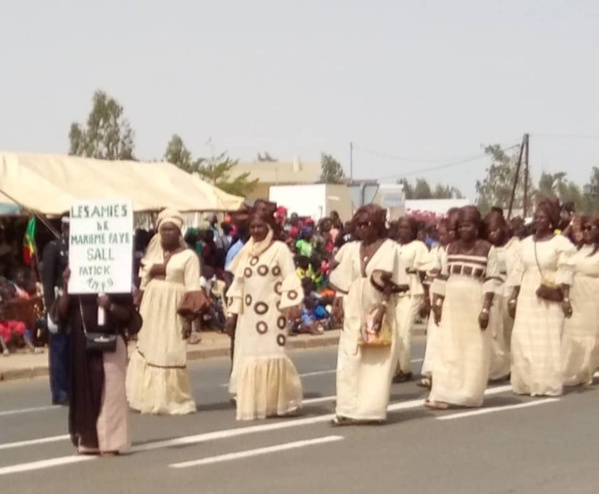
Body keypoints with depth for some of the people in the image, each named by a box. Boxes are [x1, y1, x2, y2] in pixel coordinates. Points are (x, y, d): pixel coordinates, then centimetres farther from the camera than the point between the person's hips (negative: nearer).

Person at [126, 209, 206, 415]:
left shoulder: (188, 256, -3)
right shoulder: (152, 254, 13)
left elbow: (193, 290, -8)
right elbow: (143, 284, 16)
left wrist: (188, 318, -15)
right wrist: (137, 311, 9)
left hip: (173, 311, -5)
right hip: (150, 310, 5)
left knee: (170, 355, -5)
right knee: (147, 352, 4)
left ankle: (171, 400, 1)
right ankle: (149, 399, 10)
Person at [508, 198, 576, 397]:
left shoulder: (561, 243, -5)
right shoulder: (526, 243, 11)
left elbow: (565, 273, -11)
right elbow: (519, 272, 13)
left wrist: (566, 299, -19)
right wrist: (513, 298, 9)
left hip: (550, 300, -5)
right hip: (527, 298, 5)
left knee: (548, 341, -4)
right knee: (524, 341, 2)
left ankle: (548, 384, 2)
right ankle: (527, 383, 9)